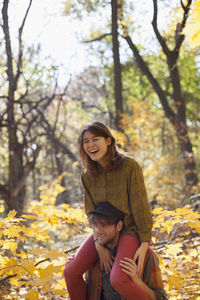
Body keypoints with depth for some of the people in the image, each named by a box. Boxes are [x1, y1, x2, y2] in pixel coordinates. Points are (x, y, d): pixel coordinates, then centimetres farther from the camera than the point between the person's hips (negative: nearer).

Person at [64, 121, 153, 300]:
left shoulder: (129, 166, -15)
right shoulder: (88, 177, 1)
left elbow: (140, 206, -14)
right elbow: (92, 212, 1)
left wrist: (144, 245, -17)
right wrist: (99, 245, -13)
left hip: (131, 229, -5)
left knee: (118, 279, -29)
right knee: (71, 273, -11)